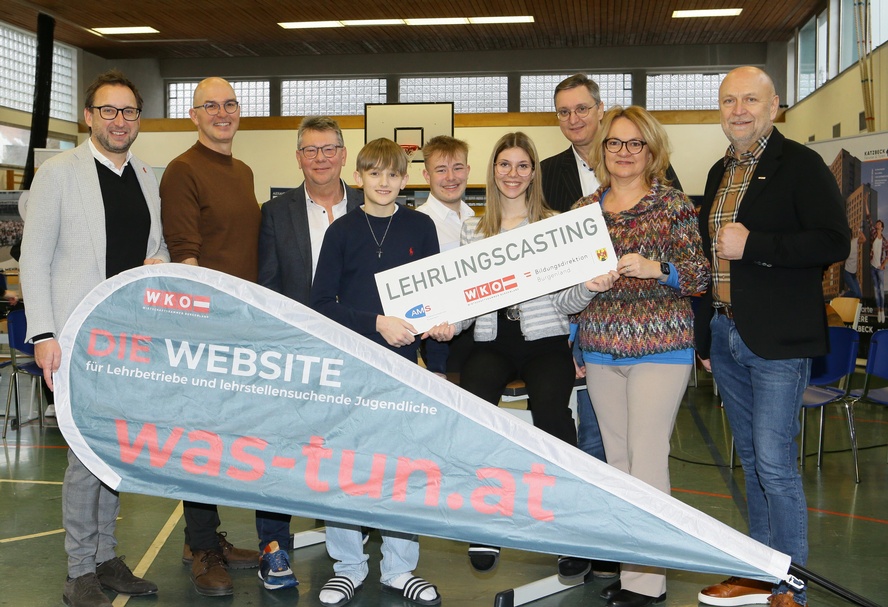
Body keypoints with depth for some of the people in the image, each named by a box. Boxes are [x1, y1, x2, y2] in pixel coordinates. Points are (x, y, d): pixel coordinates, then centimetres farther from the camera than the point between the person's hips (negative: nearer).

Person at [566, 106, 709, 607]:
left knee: (646, 457, -6)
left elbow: (700, 274, -6)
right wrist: (573, 343, 14)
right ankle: (629, 563, 21)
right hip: (601, 349, 5)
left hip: (660, 346, -5)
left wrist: (655, 269, -23)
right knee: (617, 458, 10)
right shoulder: (585, 209, 11)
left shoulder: (673, 204, -3)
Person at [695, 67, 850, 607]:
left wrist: (751, 245, -20)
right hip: (724, 334, 7)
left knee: (775, 464, -6)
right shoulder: (721, 173, 15)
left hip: (776, 339, -7)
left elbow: (835, 242, -16)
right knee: (752, 461, 14)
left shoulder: (800, 165, -7)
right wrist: (706, 335, 19)